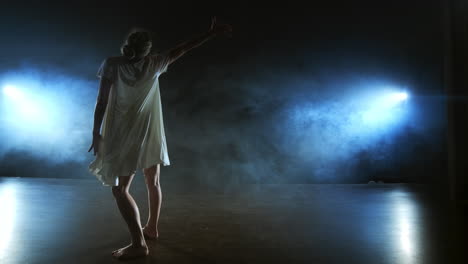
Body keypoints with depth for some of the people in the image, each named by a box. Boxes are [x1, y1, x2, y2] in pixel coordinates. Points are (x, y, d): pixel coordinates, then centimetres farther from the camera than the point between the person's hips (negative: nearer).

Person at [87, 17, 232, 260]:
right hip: (150, 134, 4)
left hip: (123, 137, -4)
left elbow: (102, 102, -9)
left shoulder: (112, 64, -7)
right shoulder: (153, 65, 1)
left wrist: (96, 133, -1)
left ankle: (139, 243, -10)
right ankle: (151, 228, 32)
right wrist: (212, 33, 15)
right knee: (153, 183, 17)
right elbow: (182, 50, 7)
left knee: (120, 189, -3)